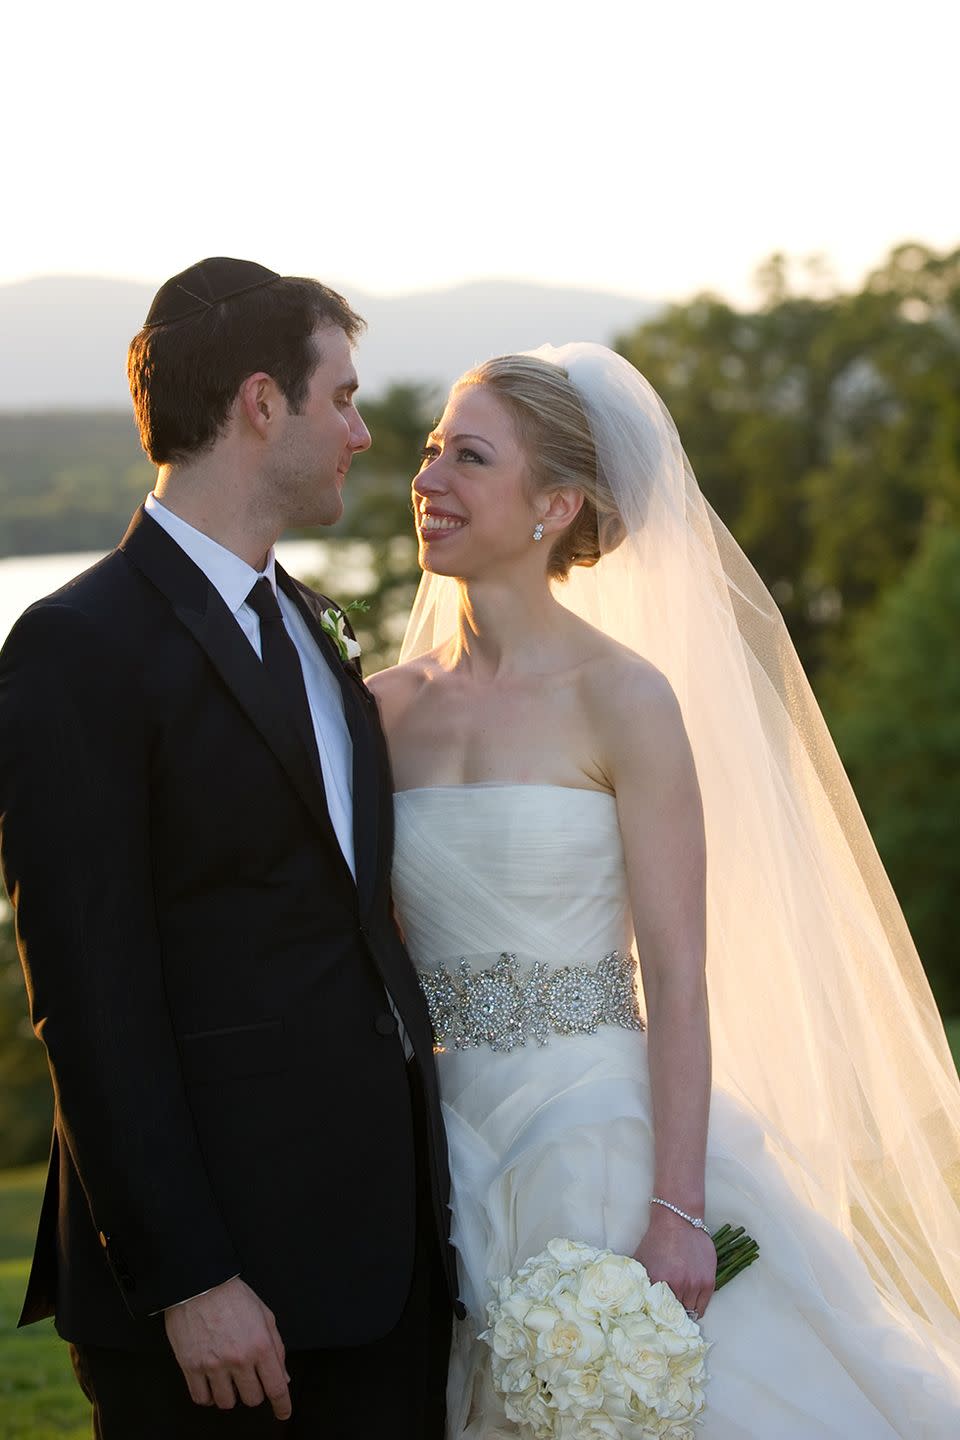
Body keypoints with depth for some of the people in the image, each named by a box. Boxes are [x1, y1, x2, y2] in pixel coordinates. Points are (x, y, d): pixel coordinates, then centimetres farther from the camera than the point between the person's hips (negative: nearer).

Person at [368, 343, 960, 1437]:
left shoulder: (624, 699, -9)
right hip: (442, 1149, 5)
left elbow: (679, 979, -12)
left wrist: (674, 1212, -18)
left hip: (598, 1134, -4)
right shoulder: (386, 709, 5)